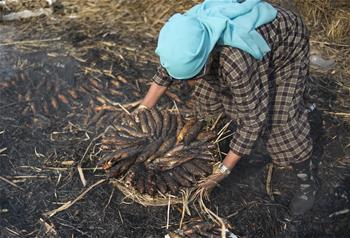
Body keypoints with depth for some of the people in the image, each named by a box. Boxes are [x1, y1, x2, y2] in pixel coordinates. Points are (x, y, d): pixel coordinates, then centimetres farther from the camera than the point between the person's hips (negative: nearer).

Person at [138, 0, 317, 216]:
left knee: (282, 119, -12)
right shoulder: (187, 38, -27)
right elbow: (166, 70, -5)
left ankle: (306, 181, 8)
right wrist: (143, 111, -4)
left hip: (286, 43, -6)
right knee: (209, 93, 5)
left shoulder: (236, 61, -46)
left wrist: (224, 169, -29)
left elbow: (253, 119, -35)